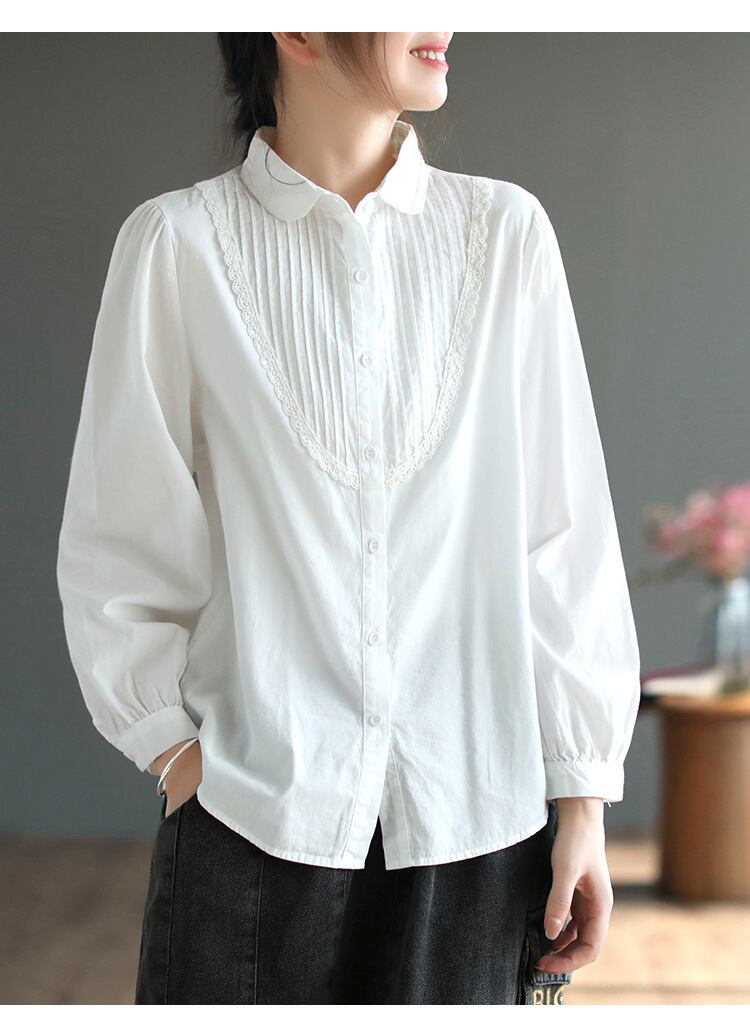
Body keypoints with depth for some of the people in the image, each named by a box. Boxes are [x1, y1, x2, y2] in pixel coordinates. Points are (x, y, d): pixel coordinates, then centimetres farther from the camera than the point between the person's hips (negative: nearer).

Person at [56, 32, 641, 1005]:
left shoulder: (506, 231, 2)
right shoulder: (179, 243, -3)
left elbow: (565, 534, 3)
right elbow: (117, 542, 3)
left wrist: (581, 796, 2)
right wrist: (177, 751, -1)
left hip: (477, 813, 2)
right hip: (253, 813, -1)